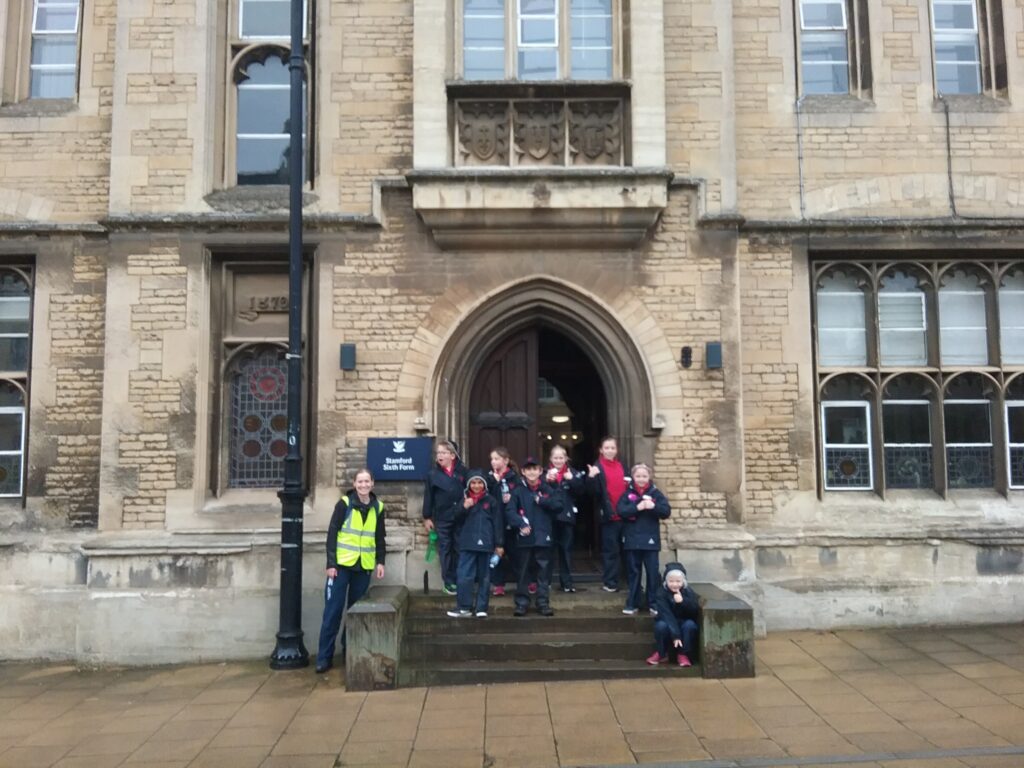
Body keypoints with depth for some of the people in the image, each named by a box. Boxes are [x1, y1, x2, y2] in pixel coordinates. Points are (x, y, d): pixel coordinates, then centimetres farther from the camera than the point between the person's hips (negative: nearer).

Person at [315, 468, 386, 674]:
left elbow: (380, 537, 12)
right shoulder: (344, 503, -7)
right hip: (342, 565, -3)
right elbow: (332, 533, -7)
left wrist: (380, 561, 5)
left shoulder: (377, 507, 5)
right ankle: (325, 657, 6)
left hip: (364, 567, 3)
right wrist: (331, 563, -12)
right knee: (333, 611, -1)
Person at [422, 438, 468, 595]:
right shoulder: (433, 473, -1)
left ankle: (459, 580, 21)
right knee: (445, 550, 5)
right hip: (442, 519, -1)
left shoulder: (462, 471, 0)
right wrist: (427, 517, 1)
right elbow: (428, 496, 1)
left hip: (460, 518, 1)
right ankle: (448, 581, 14)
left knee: (460, 550, 9)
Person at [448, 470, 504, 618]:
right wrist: (464, 508, -12)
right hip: (467, 544, 1)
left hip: (485, 544, -1)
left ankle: (481, 608, 12)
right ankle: (464, 607, 0)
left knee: (484, 577, 6)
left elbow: (497, 523, 2)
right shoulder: (464, 500, 8)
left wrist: (499, 545, -1)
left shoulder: (491, 501, 2)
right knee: (464, 576, -5)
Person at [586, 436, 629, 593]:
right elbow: (594, 492, -11)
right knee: (610, 549, 0)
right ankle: (610, 583, 6)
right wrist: (591, 478, -27)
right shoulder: (597, 467, -1)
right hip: (608, 515, -4)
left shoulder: (622, 466, 14)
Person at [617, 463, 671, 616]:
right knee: (633, 572, 7)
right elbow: (621, 511, -10)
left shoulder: (656, 493, 3)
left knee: (653, 573, 1)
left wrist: (654, 506, -23)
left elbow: (667, 511, -6)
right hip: (632, 540, 0)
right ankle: (632, 604, 14)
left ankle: (653, 604, 11)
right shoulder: (627, 493, 3)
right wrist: (637, 507, -22)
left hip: (650, 540, 0)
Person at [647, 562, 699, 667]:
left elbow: (695, 612, -22)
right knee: (661, 625, -32)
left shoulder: (688, 592, -11)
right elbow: (666, 614, -28)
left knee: (690, 624, -31)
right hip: (669, 625, -1)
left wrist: (683, 601, -39)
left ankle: (683, 654, -11)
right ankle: (661, 654, -7)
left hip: (684, 624, 1)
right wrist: (675, 635, -38)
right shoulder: (661, 592, -18)